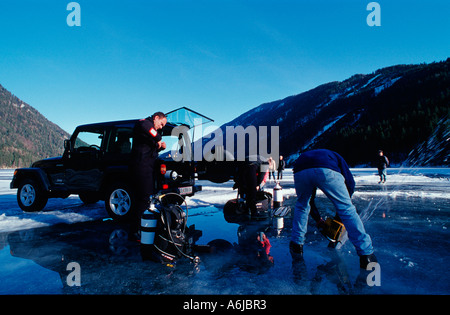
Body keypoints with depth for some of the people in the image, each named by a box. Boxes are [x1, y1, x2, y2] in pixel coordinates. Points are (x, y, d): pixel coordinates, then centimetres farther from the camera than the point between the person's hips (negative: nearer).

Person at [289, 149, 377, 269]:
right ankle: (366, 254, 11)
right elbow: (350, 182, 25)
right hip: (326, 171, -3)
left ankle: (296, 245, 31)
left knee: (301, 206, 30)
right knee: (347, 209, 11)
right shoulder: (335, 156, 41)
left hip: (300, 171, 3)